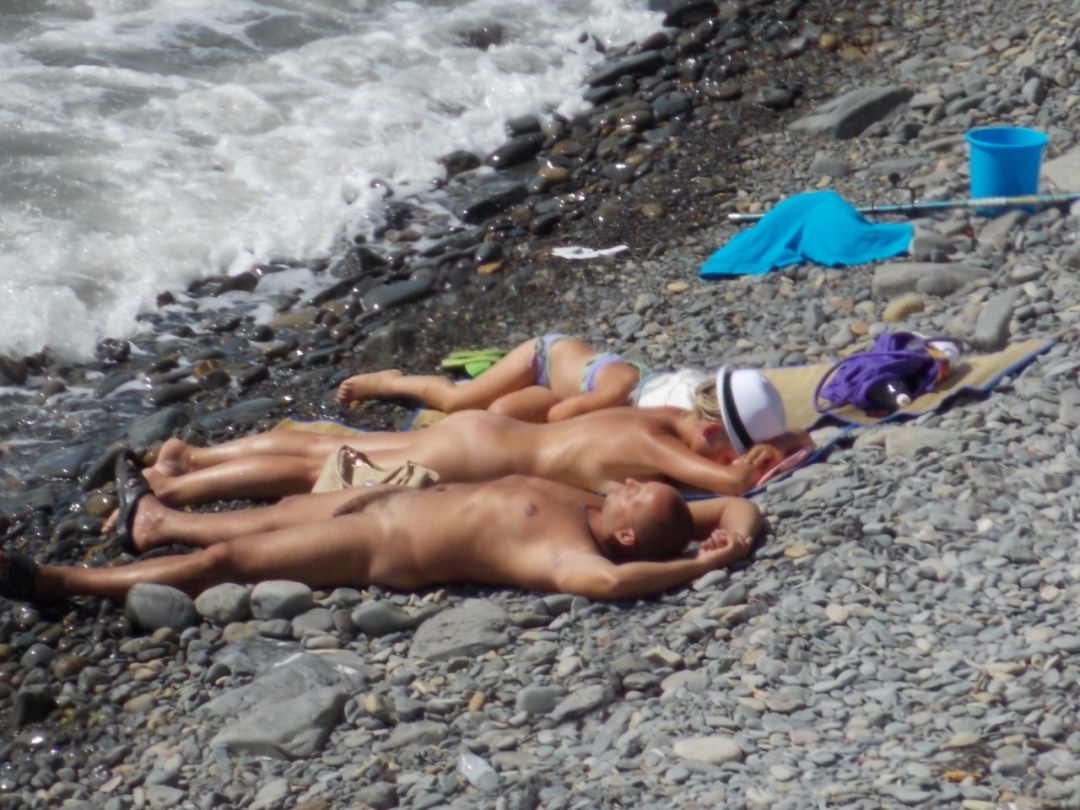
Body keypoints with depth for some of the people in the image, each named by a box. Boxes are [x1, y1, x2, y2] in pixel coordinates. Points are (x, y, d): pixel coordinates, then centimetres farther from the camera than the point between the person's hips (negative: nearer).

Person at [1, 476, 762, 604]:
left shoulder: (570, 548, -34)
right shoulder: (598, 513, -12)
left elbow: (607, 579, -58)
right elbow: (734, 506, -7)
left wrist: (702, 564, -49)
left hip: (384, 543, -8)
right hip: (408, 500, 8)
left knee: (220, 561, 3)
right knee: (280, 513, 28)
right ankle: (162, 521, 54)